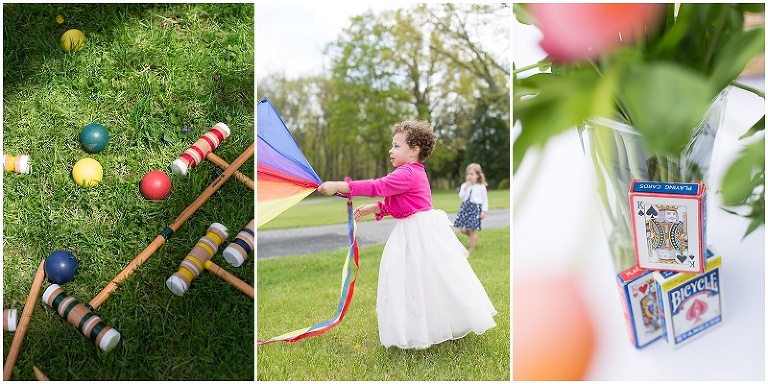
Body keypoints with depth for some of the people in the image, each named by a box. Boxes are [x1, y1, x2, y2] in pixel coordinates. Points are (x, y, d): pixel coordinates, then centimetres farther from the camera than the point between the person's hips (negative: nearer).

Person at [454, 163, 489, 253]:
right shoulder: (464, 185, 7)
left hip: (475, 208, -4)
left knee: (471, 229, -5)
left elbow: (485, 200, 1)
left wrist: (483, 211, -7)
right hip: (465, 208, 4)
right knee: (463, 230, 2)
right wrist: (466, 187, -15)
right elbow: (461, 197, -5)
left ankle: (472, 248, 7)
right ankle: (474, 237, 32)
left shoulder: (481, 187, -1)